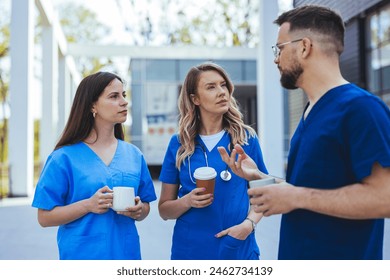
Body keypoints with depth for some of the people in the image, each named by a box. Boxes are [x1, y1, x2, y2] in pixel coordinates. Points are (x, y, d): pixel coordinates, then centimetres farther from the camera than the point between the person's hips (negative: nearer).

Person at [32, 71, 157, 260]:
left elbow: (145, 208, 10)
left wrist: (139, 210, -12)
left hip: (127, 254, 4)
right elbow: (45, 217, -9)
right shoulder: (64, 157, -8)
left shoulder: (134, 155, 3)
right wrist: (88, 205, -22)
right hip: (82, 256, -3)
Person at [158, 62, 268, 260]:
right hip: (190, 250, 0)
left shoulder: (246, 138, -2)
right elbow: (164, 209, 3)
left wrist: (249, 223, -13)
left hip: (239, 249, 0)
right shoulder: (179, 144, -2)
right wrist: (187, 201, -16)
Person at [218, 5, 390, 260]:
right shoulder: (311, 112, 9)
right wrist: (257, 176, 4)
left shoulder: (359, 107, -18)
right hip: (299, 252, 8)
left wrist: (296, 197, -22)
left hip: (340, 254, -8)